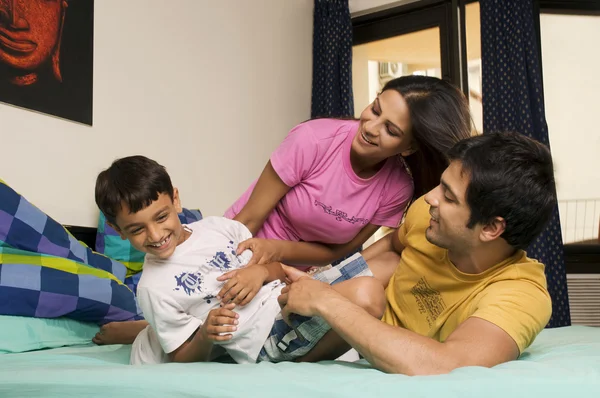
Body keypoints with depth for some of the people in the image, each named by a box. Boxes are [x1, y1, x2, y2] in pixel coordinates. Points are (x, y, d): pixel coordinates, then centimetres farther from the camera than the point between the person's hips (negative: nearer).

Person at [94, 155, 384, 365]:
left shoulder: (219, 228, 4)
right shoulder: (154, 288, -8)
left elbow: (279, 269, 12)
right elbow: (184, 360, -4)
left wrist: (260, 271, -12)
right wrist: (205, 336, -25)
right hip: (270, 341, -6)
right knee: (363, 297, -27)